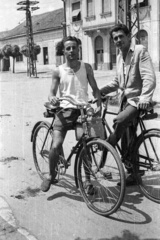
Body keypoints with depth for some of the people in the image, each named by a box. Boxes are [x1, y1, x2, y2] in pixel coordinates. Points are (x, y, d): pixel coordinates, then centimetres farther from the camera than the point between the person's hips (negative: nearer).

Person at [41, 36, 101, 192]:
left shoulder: (86, 67, 7)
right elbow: (52, 93, 2)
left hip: (83, 110, 1)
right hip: (65, 110, 0)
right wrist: (52, 98, -23)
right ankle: (51, 176, 13)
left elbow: (95, 89, 7)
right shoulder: (58, 71, 5)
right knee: (56, 146, -13)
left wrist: (99, 105, -10)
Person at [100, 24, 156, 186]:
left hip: (137, 100, -8)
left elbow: (149, 78, -19)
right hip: (126, 99, 8)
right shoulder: (119, 57, 15)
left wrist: (145, 98, -33)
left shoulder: (140, 51, -8)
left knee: (119, 121, -33)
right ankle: (134, 174, 22)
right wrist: (101, 91, 6)